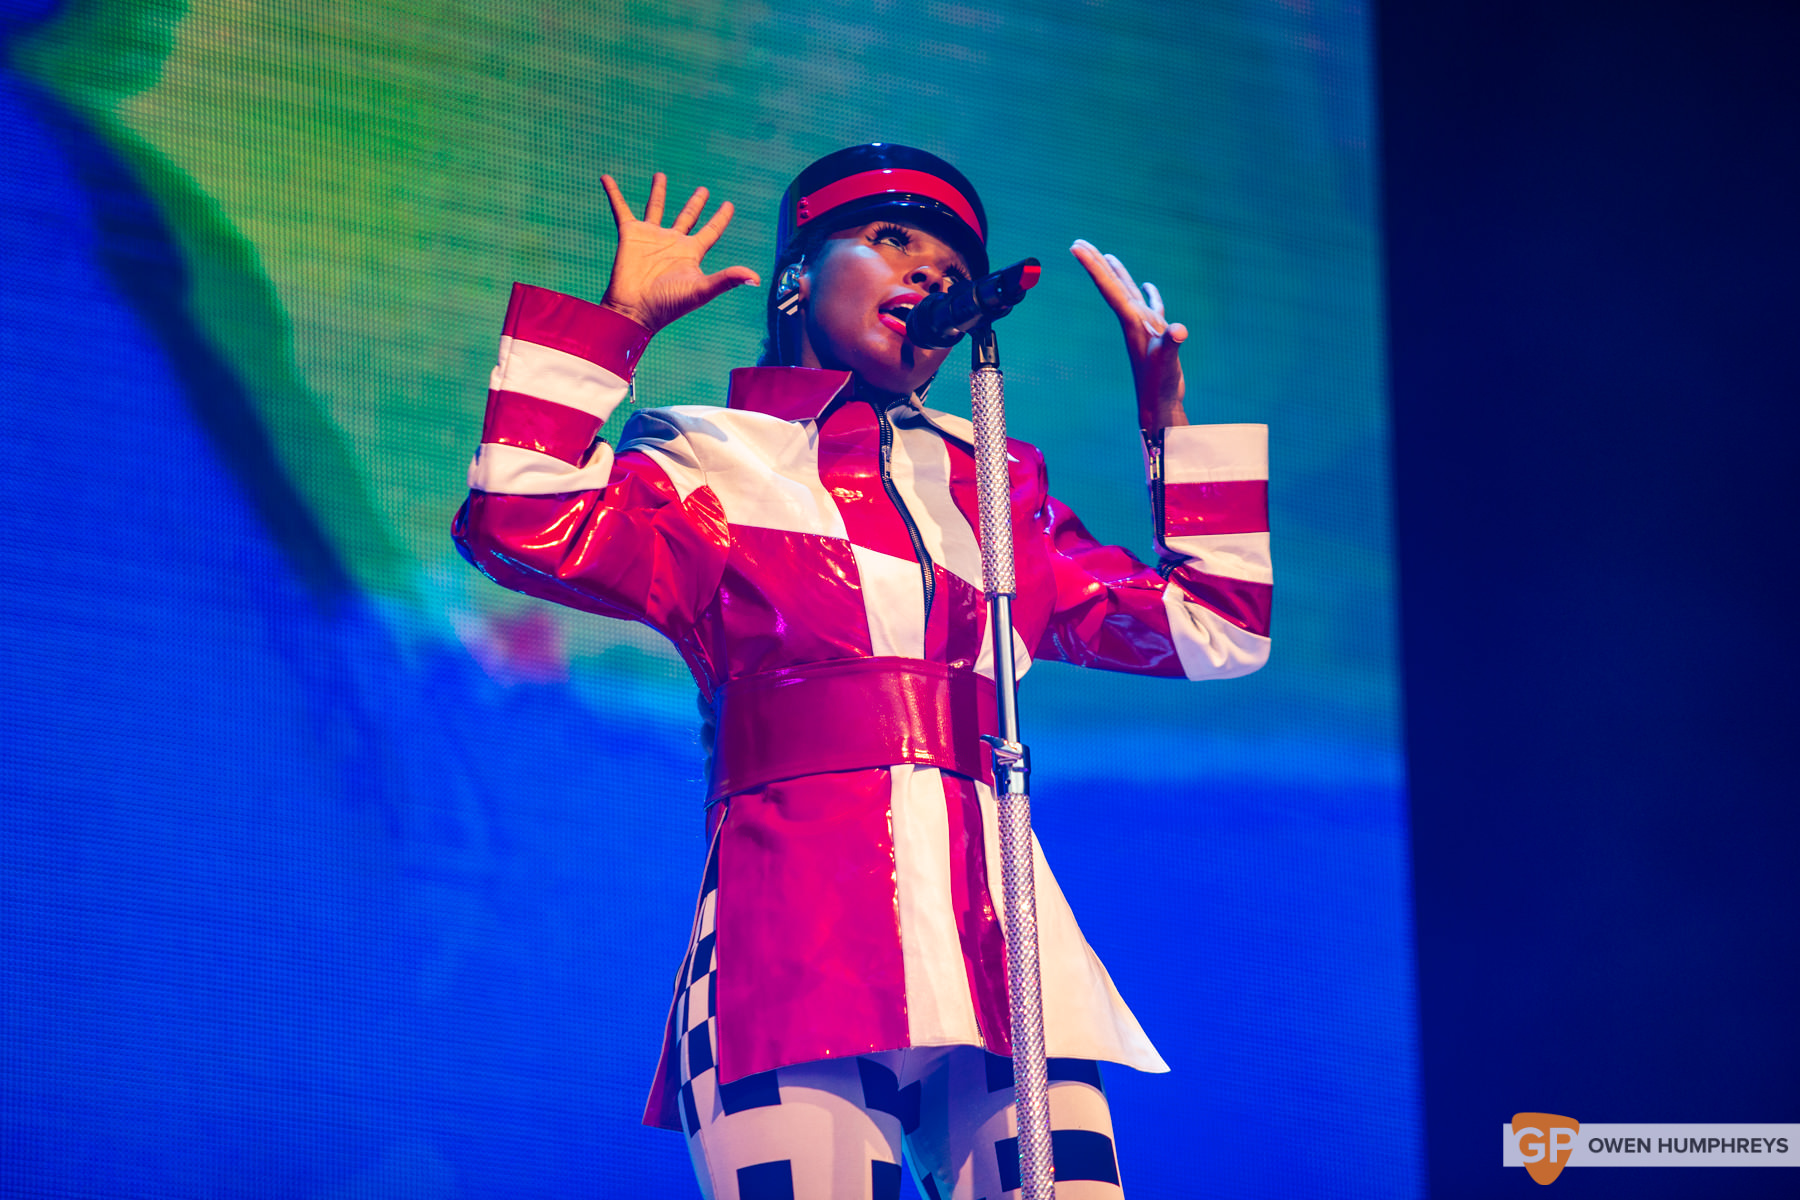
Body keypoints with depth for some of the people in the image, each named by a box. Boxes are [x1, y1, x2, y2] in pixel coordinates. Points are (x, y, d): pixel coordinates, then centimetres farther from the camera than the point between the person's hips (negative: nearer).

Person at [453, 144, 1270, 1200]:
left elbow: (1213, 629, 24)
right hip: (803, 929, -3)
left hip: (1003, 940, 4)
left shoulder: (999, 486, 25)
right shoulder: (712, 458, 15)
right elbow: (524, 529, -4)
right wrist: (621, 320, 3)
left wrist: (1165, 405, 24)